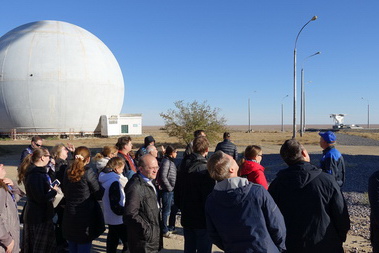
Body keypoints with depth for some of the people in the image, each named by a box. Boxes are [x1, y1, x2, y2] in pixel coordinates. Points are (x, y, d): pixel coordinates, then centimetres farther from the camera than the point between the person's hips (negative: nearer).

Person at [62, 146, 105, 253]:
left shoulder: (68, 173, 4)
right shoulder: (88, 172, -15)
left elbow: (65, 193, 14)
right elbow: (99, 194, -10)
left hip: (69, 217, 6)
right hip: (85, 217, -6)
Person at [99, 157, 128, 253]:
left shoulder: (105, 179, 5)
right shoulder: (114, 182, -22)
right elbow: (115, 205, -24)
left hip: (109, 218, 10)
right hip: (119, 219, -10)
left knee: (112, 241, 19)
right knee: (128, 242, -3)